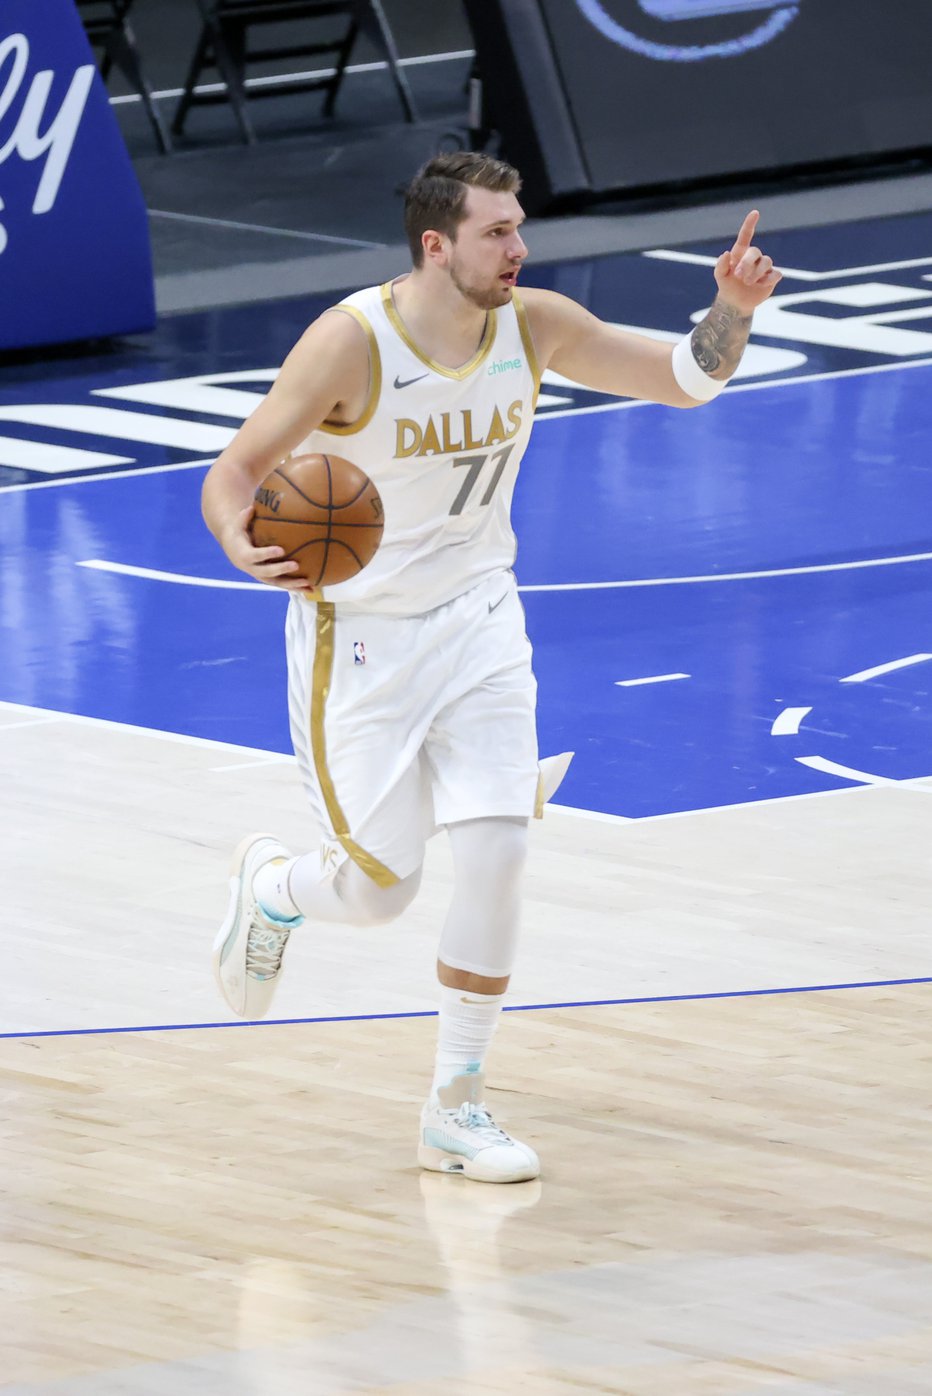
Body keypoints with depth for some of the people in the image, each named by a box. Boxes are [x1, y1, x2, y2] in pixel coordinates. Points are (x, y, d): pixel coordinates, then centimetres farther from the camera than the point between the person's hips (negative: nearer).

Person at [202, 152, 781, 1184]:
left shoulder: (534, 326, -8)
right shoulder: (352, 342, -22)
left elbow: (685, 381, 0)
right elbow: (235, 471, -20)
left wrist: (731, 311, -21)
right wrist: (243, 545, -42)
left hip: (476, 619, 4)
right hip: (359, 634, -4)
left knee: (495, 848, -11)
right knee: (379, 886, -2)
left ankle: (456, 1110, 3)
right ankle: (270, 884, 36)